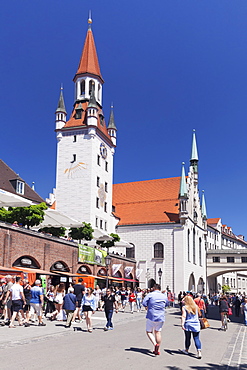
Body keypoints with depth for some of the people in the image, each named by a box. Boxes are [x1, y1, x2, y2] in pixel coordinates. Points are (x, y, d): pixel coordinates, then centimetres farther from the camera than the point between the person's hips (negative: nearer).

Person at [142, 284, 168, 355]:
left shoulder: (150, 295, -8)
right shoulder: (164, 296, 6)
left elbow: (144, 303, -12)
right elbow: (166, 304, 20)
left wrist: (147, 308, 4)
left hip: (151, 317, -4)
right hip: (161, 317, 4)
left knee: (149, 331, 11)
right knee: (158, 332, 15)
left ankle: (155, 344, -13)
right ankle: (157, 350, 15)